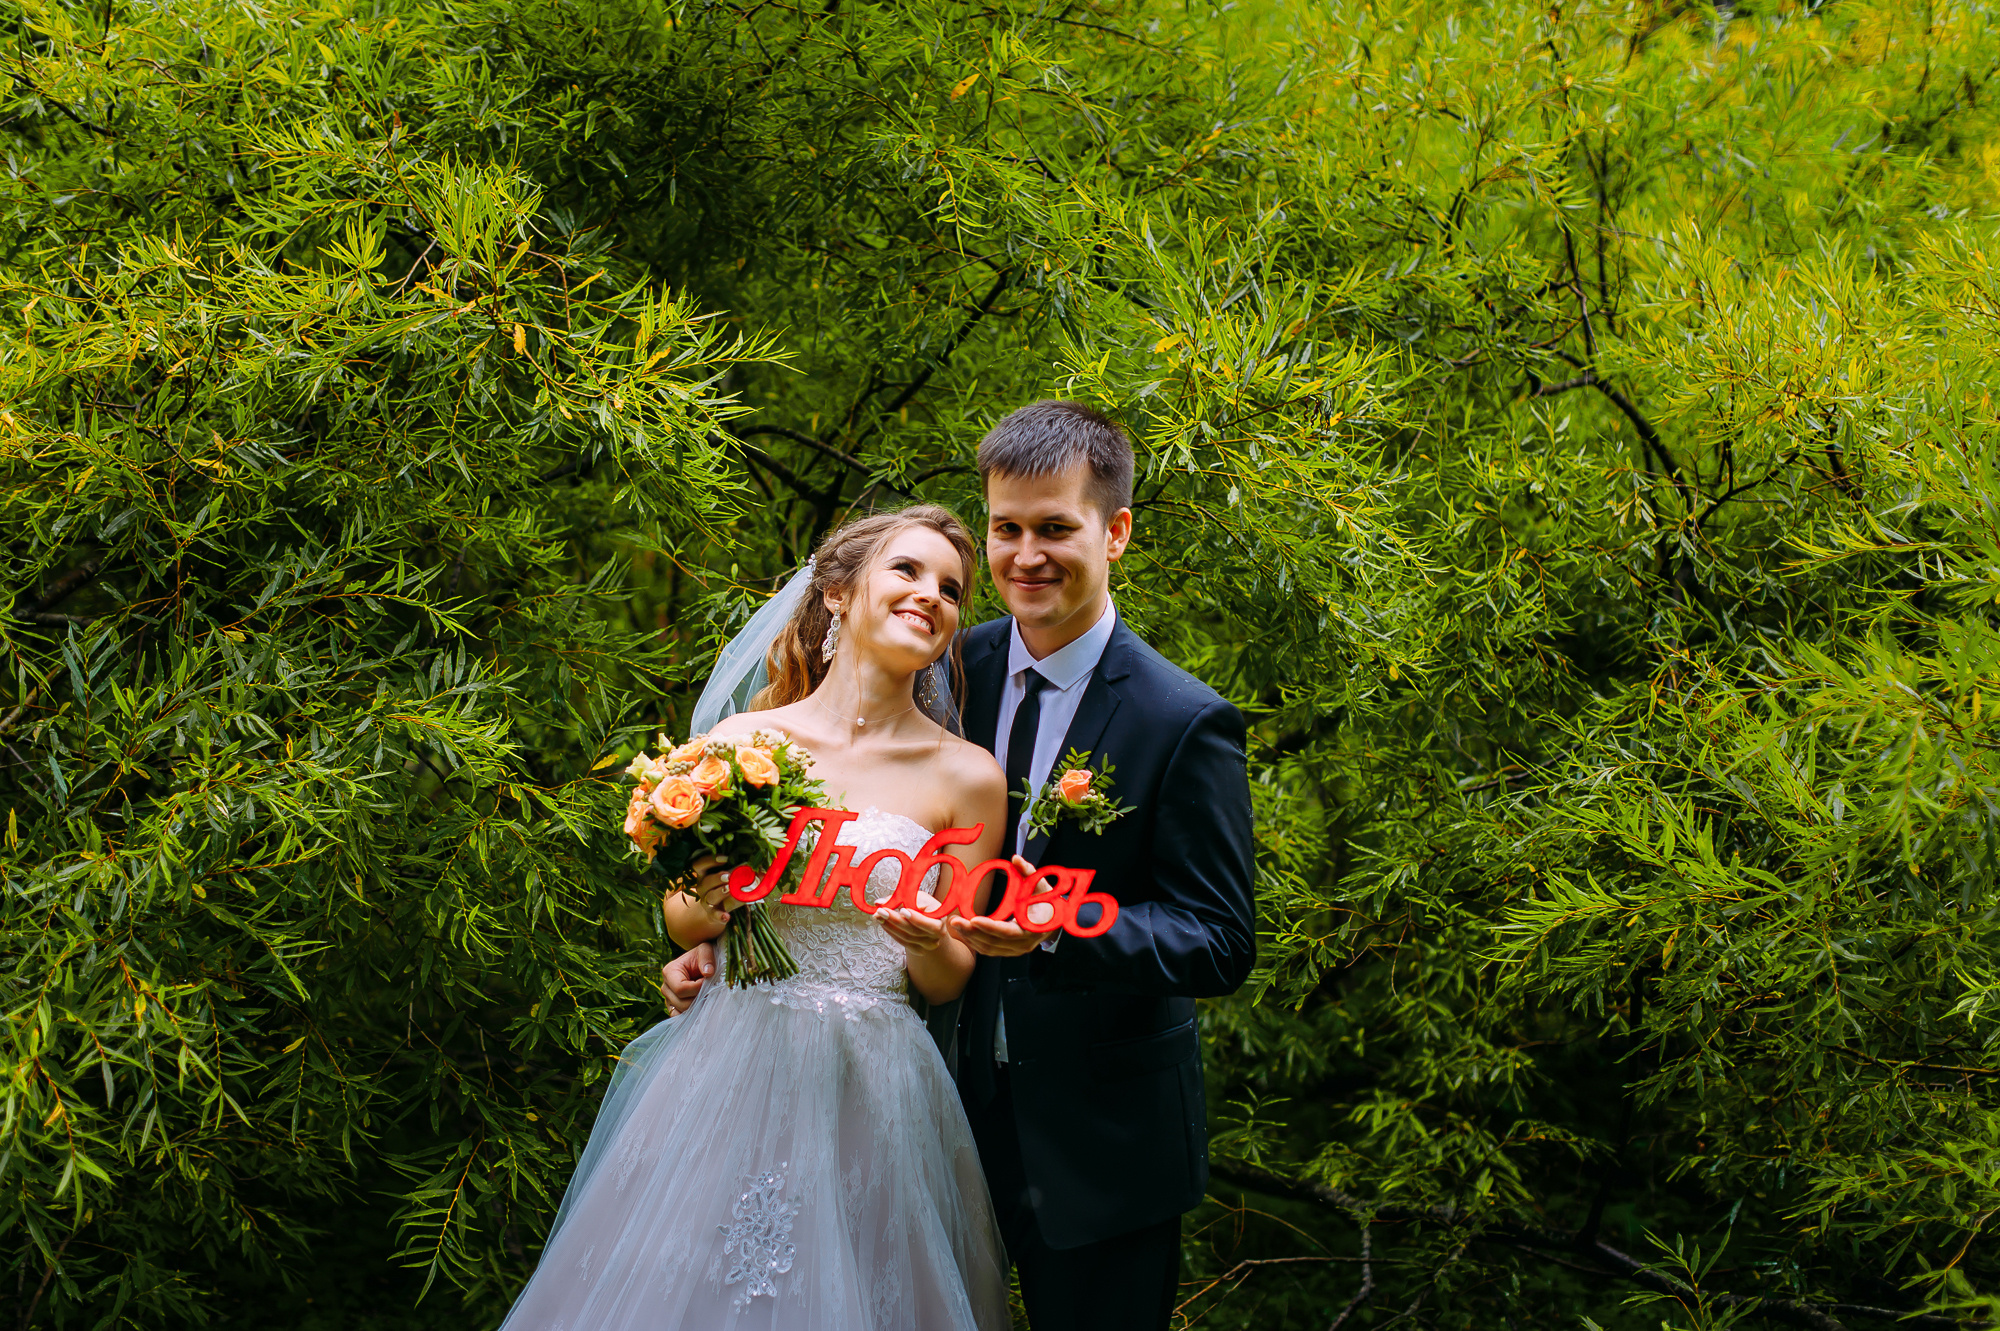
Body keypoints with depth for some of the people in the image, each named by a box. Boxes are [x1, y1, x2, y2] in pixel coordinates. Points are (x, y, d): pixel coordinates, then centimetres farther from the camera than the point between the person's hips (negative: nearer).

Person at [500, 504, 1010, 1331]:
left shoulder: (968, 777, 2)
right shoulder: (742, 742, 1)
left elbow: (950, 982, 7)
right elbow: (682, 922, 14)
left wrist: (927, 942, -14)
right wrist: (707, 907, -8)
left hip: (874, 1097, 0)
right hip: (732, 1071, 0)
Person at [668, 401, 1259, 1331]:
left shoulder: (1187, 723, -15)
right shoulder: (953, 671, 0)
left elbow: (1222, 943, -17)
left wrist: (1056, 930, -33)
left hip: (1103, 1145, -4)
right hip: (967, 1104, 4)